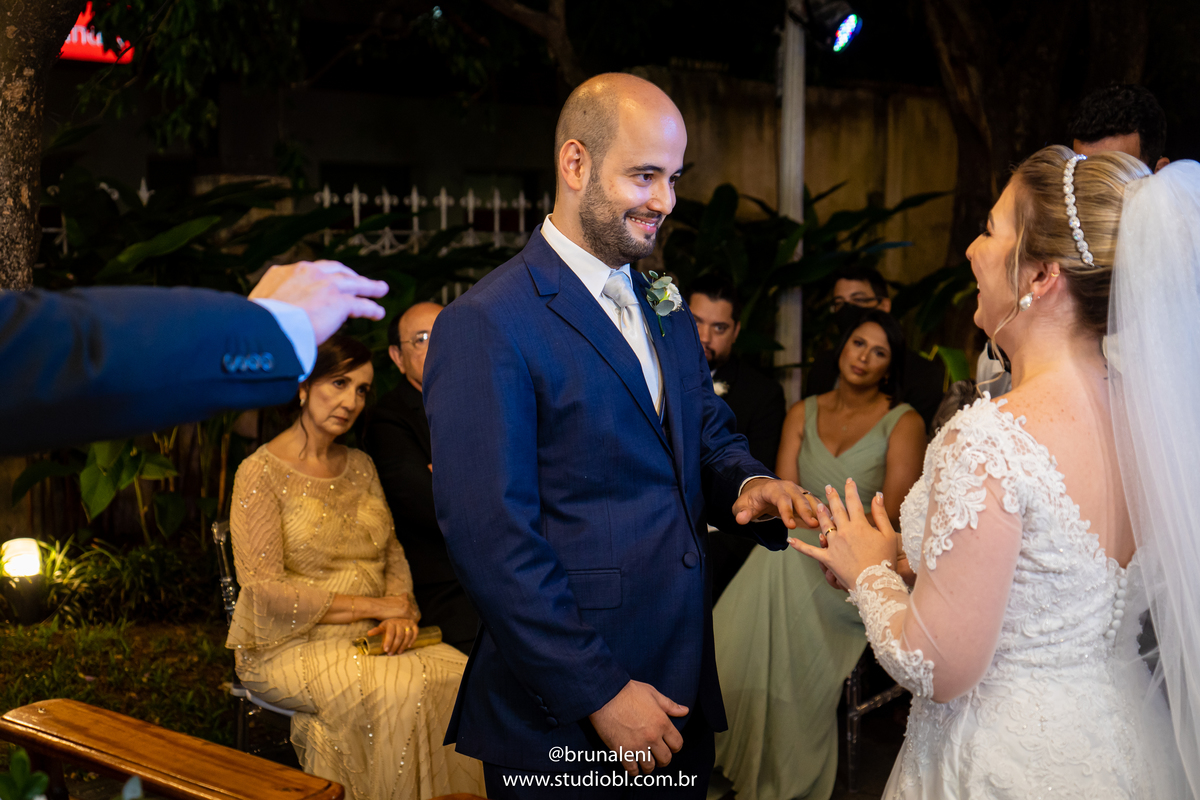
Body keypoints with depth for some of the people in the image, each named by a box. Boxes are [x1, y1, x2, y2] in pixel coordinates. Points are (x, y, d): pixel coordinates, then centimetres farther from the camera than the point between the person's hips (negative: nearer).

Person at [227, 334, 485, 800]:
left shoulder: (360, 466, 14)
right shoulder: (262, 473, -8)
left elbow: (391, 552, 16)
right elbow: (265, 590, -14)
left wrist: (401, 610, -8)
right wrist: (374, 606, -14)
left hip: (366, 638, 6)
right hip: (289, 646, -6)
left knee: (461, 673, -21)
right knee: (402, 691, -31)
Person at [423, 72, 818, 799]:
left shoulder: (664, 305, 10)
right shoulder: (485, 327, -15)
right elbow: (493, 543, -19)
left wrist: (748, 482, -6)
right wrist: (599, 694, -18)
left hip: (683, 687, 7)